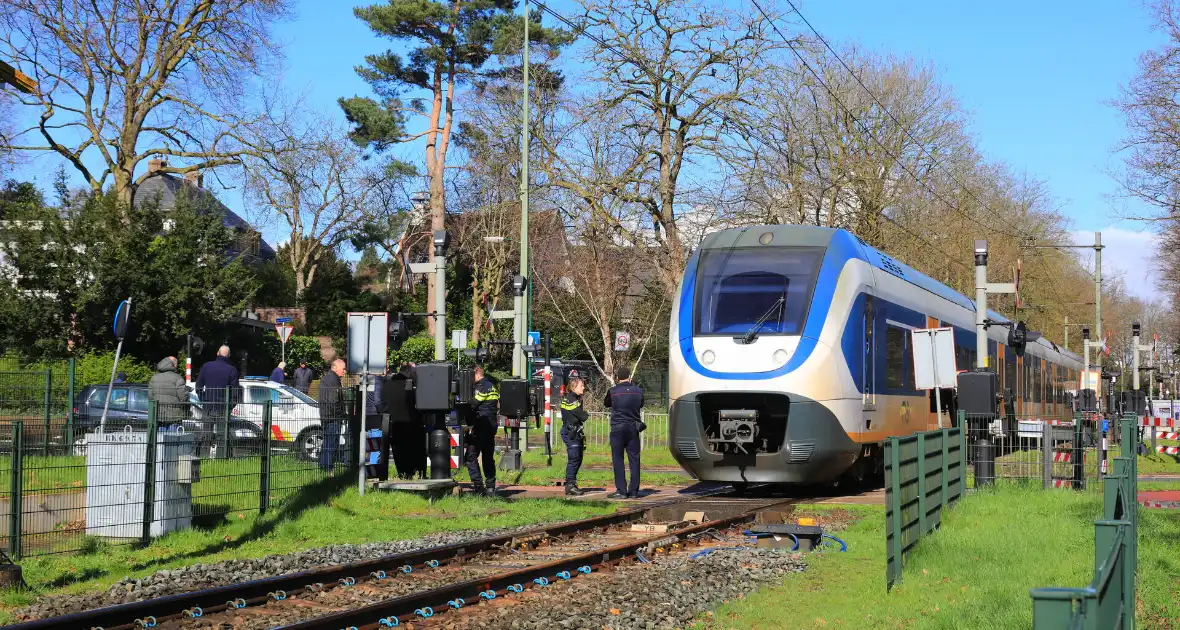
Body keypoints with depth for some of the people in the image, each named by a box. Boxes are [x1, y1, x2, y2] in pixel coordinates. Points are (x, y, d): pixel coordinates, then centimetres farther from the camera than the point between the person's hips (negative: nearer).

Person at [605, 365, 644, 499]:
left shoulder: (613, 391, -9)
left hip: (618, 429, -3)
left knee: (618, 460, 2)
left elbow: (606, 403, 11)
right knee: (634, 459, 7)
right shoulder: (638, 390, 0)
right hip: (633, 428, 3)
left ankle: (621, 490, -2)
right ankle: (634, 491, 7)